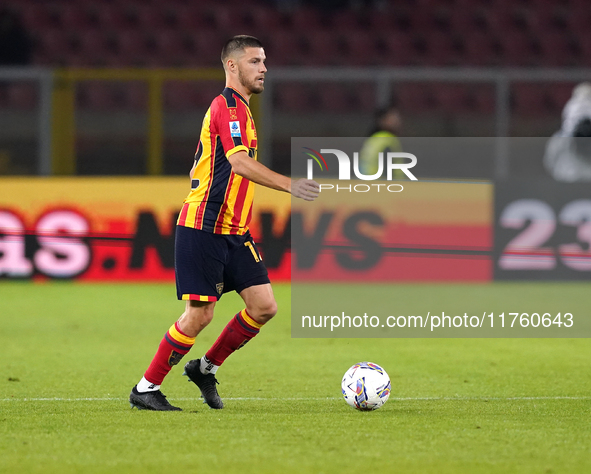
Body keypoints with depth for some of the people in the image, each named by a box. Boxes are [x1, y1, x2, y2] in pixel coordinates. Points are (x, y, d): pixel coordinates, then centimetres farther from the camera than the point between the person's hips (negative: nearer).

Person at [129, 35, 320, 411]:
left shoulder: (238, 108, 18)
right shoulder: (228, 106, -13)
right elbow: (239, 162, -28)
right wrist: (290, 185, -37)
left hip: (233, 232, 9)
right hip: (204, 229, -9)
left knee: (264, 306, 0)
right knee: (200, 314, -9)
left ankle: (207, 368, 17)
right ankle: (146, 389, 4)